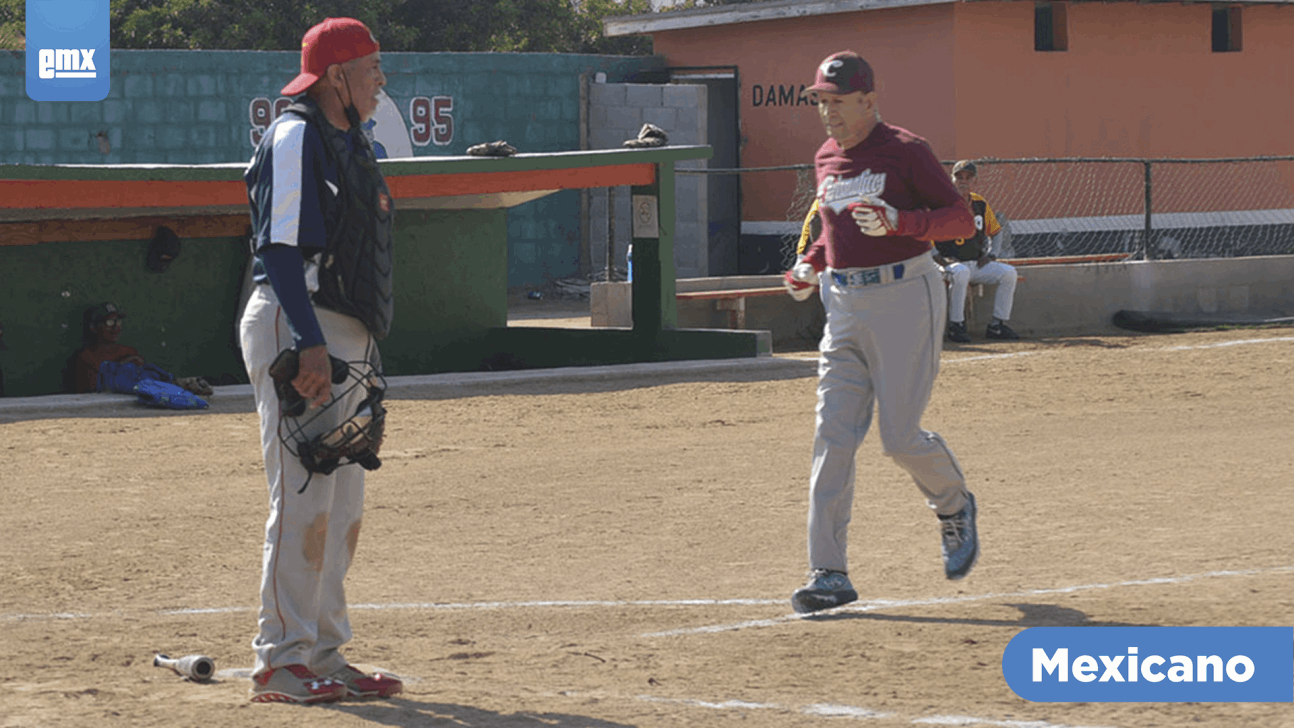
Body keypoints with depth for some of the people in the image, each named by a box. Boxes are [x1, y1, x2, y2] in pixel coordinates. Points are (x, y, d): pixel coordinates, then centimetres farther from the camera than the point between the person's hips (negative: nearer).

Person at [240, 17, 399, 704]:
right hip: (296, 325, -10)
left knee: (342, 503, 10)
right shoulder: (294, 137, -10)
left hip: (346, 336, 10)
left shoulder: (349, 142, 19)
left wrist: (364, 347, 19)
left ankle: (323, 653, 16)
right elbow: (278, 246, -18)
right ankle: (280, 660, -6)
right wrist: (310, 342, -25)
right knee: (304, 494, -10)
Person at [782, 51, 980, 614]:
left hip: (905, 298, -6)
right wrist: (809, 266, 11)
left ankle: (954, 507, 27)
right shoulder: (826, 159, 13)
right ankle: (829, 573, -4)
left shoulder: (905, 151, -7)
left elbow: (962, 220, -11)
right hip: (844, 305, 6)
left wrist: (897, 221, -25)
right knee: (833, 437, -3)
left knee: (900, 436, -6)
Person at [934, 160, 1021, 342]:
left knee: (1009, 272, -14)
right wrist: (940, 259, -15)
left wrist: (990, 255, 7)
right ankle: (956, 326, -28)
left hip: (977, 264, 5)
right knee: (960, 272, -39)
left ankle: (997, 326, -8)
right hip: (950, 264, -5)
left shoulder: (981, 204, 10)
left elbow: (995, 232, 24)